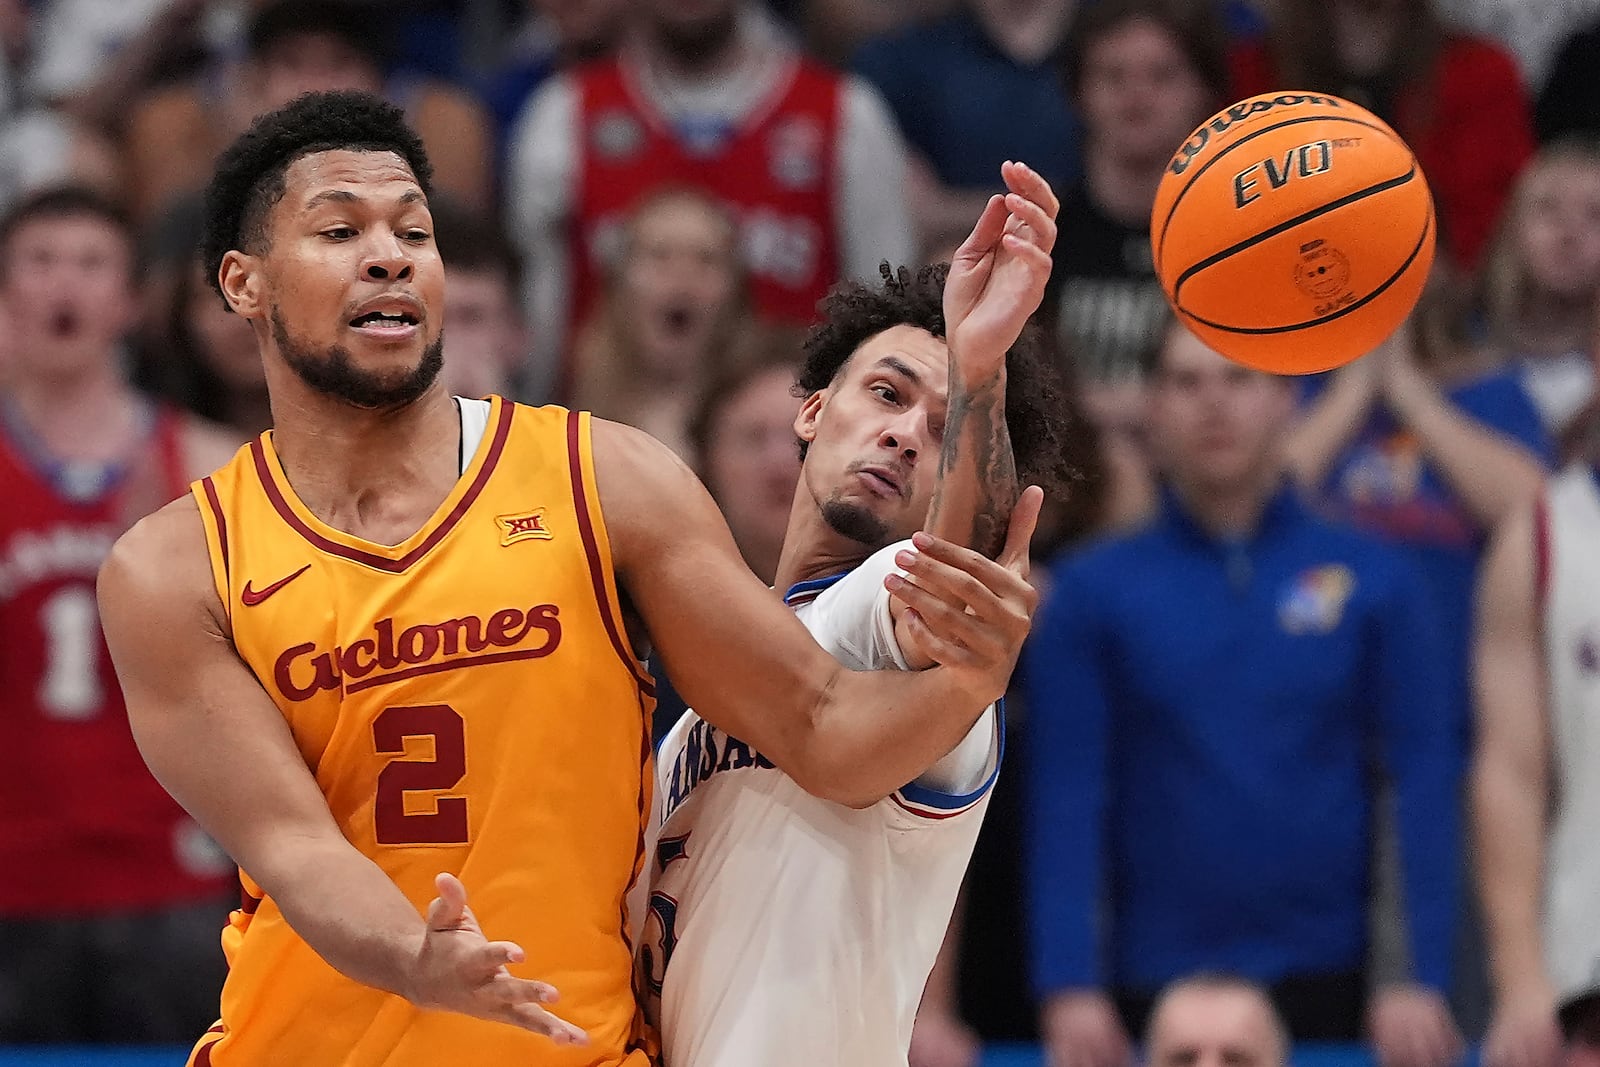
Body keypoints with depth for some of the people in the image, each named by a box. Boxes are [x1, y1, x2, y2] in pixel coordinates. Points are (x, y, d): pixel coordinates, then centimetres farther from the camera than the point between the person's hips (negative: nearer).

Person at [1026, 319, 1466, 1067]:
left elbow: (1424, 782, 1)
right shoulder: (1091, 592, 3)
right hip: (1153, 989, 0)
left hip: (1325, 982, 0)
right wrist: (1068, 986, -12)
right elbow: (1065, 799, -2)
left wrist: (1421, 977, -9)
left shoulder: (1372, 580, 4)